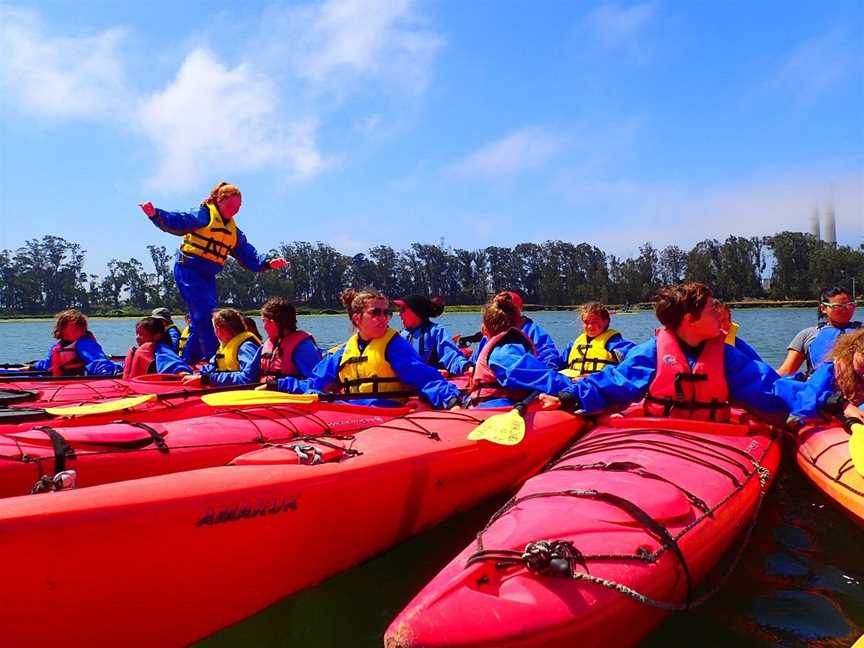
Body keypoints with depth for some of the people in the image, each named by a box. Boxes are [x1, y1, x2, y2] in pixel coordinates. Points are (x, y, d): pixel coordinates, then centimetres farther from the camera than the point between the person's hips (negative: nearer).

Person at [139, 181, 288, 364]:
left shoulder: (234, 231, 17)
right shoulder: (204, 215, -4)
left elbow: (248, 255, 16)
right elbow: (175, 222, -14)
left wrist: (267, 264, 4)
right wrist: (155, 214, -31)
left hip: (208, 276, 8)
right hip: (188, 270, -8)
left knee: (200, 321, 8)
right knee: (207, 314, -16)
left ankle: (187, 362, 19)